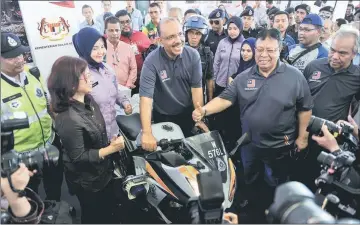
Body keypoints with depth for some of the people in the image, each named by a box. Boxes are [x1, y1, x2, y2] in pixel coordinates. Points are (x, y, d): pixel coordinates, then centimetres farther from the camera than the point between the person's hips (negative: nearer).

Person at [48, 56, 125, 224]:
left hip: (103, 171, 7)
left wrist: (110, 141, 3)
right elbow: (78, 157, -26)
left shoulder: (88, 100, -7)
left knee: (109, 209, 29)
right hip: (87, 181, -7)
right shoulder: (69, 119, -33)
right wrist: (111, 149, -27)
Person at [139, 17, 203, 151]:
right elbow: (146, 96, -30)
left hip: (188, 113, 2)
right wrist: (147, 133, -37)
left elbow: (196, 87, -10)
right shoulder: (151, 62, -23)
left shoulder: (193, 55, -13)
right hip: (163, 117, -2)